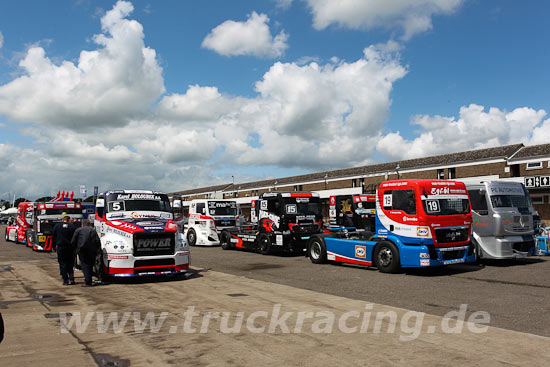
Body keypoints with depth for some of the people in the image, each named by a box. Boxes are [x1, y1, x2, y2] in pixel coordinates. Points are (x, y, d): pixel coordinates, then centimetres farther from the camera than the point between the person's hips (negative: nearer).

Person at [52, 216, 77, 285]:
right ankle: (71, 278, 0)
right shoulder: (72, 226, 0)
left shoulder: (57, 226, 4)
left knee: (62, 264, 4)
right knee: (70, 263, 11)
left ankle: (65, 280, 2)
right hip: (70, 247, 0)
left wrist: (54, 246, 17)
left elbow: (53, 237, 8)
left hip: (60, 247, 0)